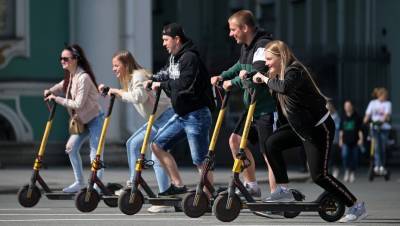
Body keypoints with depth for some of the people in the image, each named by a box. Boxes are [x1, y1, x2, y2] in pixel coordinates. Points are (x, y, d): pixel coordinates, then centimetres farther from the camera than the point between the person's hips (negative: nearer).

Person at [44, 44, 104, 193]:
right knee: (71, 147, 7)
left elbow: (78, 104, -26)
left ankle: (97, 185, -6)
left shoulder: (83, 77, -23)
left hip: (95, 119, -9)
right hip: (82, 120, 9)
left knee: (95, 153, -9)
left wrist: (57, 99, -20)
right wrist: (50, 92, 6)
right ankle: (79, 182, 15)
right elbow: (62, 86, 27)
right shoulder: (70, 76, 5)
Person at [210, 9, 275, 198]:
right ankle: (251, 186, 16)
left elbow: (257, 75, -31)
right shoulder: (246, 47, 10)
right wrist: (222, 76, 13)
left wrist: (232, 82, -19)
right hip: (253, 106, 10)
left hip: (268, 109, -10)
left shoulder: (263, 46, -20)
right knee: (236, 140, 8)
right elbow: (240, 67, 29)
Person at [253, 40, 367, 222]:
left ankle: (356, 206, -1)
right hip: (300, 127, 9)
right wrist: (254, 78, 2)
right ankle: (283, 190, 6)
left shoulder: (294, 71, -23)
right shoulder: (281, 73, 6)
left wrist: (266, 79, -30)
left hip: (319, 129, -9)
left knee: (319, 175, -10)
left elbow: (285, 87, -44)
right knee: (271, 144, -2)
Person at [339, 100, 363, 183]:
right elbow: (341, 130, 16)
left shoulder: (357, 117, 1)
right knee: (345, 155, -17)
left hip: (355, 142, -1)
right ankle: (347, 171, -4)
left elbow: (360, 129, 0)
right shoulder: (343, 118, 9)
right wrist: (340, 139, 12)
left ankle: (352, 173, 17)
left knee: (354, 157, 3)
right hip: (346, 142, 1)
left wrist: (361, 139, -8)